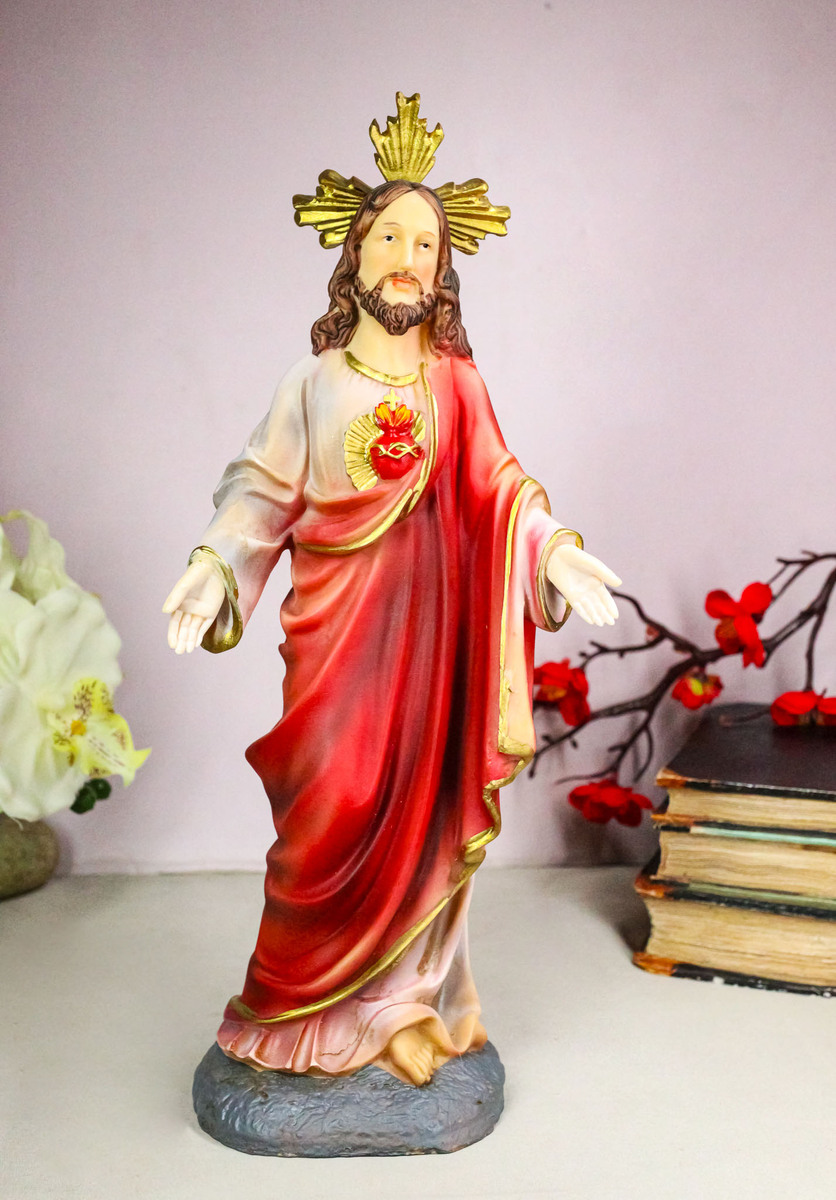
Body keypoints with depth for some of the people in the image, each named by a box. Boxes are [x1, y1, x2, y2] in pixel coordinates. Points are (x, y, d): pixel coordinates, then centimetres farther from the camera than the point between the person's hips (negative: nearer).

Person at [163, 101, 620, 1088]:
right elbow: (263, 492, 3)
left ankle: (407, 1003, 20)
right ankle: (314, 1008, 17)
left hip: (427, 625, 1)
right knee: (333, 814, 0)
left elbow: (498, 488, 4)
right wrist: (215, 567, -12)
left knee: (420, 810, 4)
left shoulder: (457, 383, 7)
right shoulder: (312, 383, 7)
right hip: (336, 627, 0)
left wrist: (554, 552, -12)